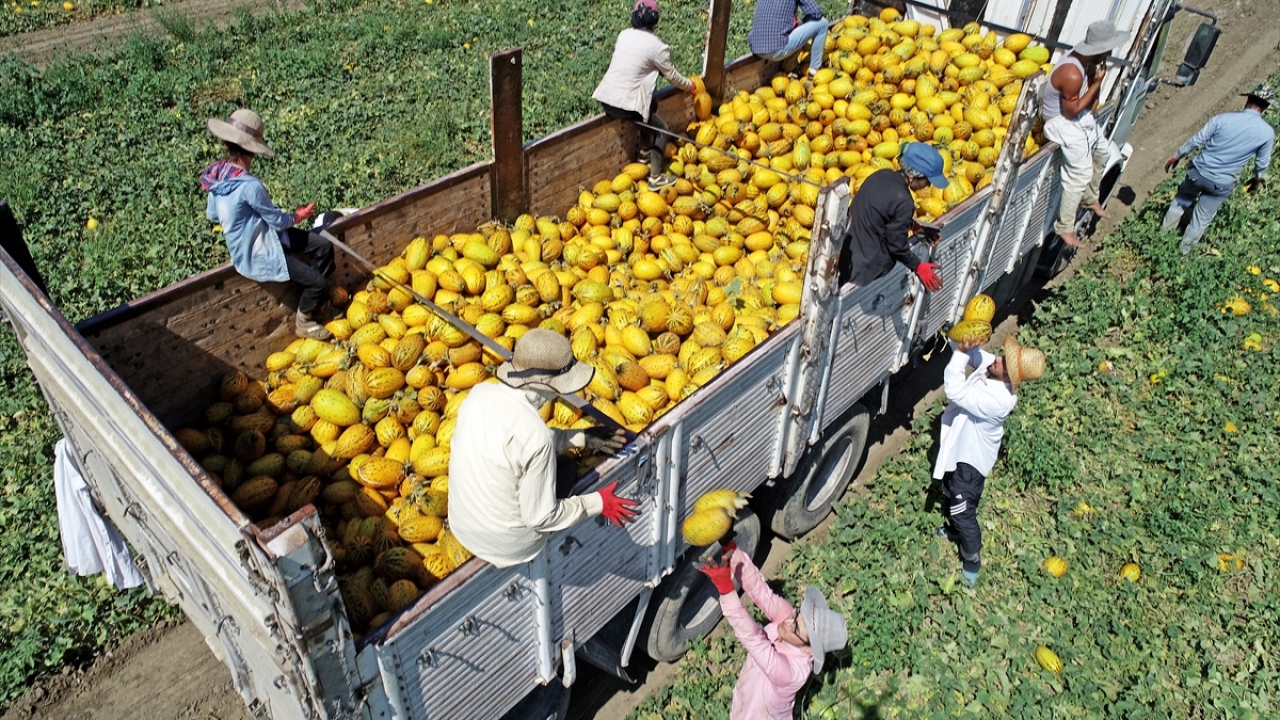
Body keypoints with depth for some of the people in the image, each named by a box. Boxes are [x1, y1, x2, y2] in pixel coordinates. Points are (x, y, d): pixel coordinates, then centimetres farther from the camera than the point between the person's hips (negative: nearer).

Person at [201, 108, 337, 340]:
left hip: (264, 236, 9)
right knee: (318, 282, -8)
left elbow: (212, 214, 9)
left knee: (323, 246, 6)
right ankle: (303, 322, 18)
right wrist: (298, 216, 1)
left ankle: (319, 297, 22)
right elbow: (278, 220, -19)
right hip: (259, 254, -9)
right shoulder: (250, 185, -31)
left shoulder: (218, 173, -4)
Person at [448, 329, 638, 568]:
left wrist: (583, 437, 5)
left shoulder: (479, 393, -12)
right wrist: (599, 503, -10)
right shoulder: (534, 434, -33)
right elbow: (541, 518, -23)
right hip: (507, 547, -5)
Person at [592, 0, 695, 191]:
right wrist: (688, 86, 24)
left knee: (651, 102, 31)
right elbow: (672, 76, 5)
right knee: (661, 129, 15)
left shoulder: (624, 35, 9)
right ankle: (655, 178, 11)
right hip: (625, 105, -7)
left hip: (605, 98, 7)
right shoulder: (657, 46, -8)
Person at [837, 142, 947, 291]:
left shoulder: (882, 175, 0)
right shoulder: (902, 201, -24)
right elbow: (896, 244, -15)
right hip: (865, 266, -8)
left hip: (846, 251, 9)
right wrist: (918, 266, 0)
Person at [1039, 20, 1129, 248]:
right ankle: (1065, 227, 5)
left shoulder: (1084, 58, -5)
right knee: (1081, 174, -9)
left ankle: (1090, 198, 47)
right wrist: (1097, 82, -21)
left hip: (1079, 114, 10)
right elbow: (1071, 112, -23)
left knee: (1102, 151, 25)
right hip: (1062, 121, -10)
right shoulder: (1072, 74, -34)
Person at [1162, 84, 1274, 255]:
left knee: (1182, 198, 29)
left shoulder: (1222, 119, -14)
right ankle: (1185, 248, 30)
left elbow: (1196, 141, -7)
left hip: (1199, 172, 0)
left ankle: (1166, 227, 45)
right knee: (1203, 217, 17)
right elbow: (1262, 163, 1)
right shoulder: (1267, 132, -10)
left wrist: (1176, 157, 7)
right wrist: (1257, 179, 21)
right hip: (1222, 184, 0)